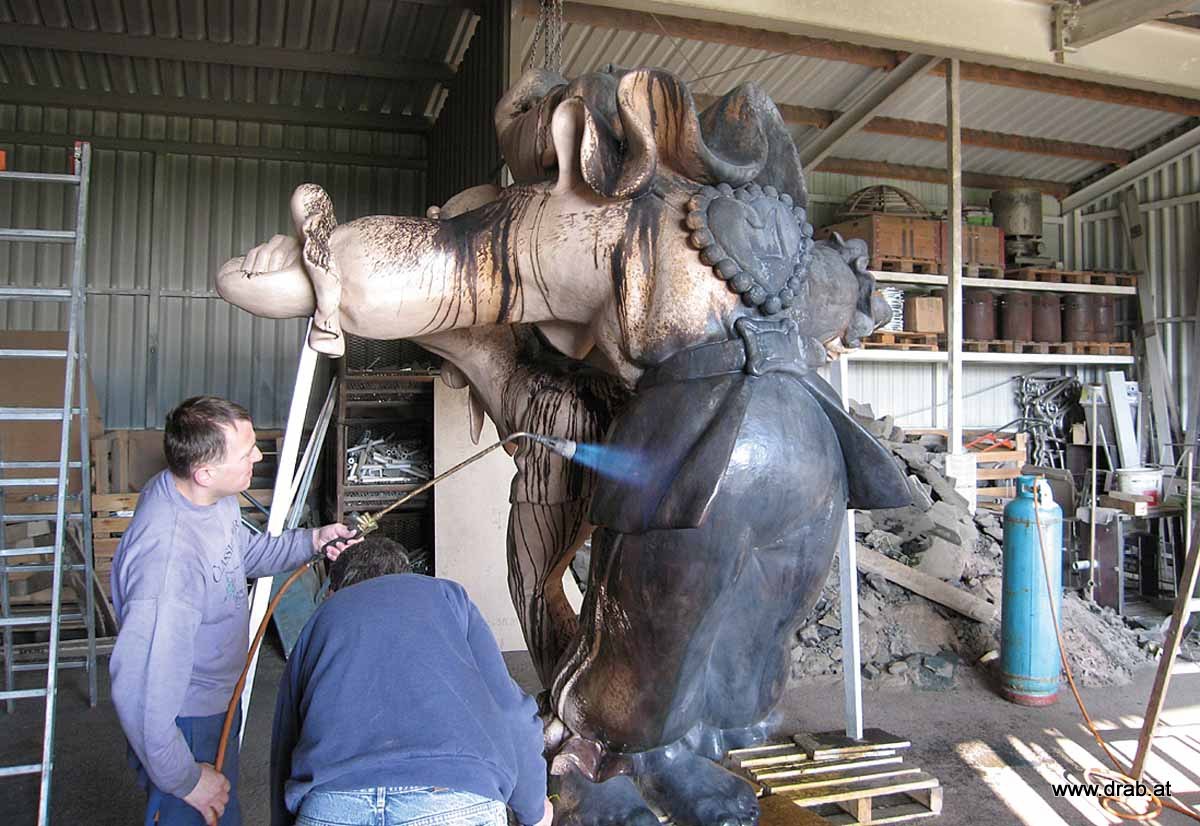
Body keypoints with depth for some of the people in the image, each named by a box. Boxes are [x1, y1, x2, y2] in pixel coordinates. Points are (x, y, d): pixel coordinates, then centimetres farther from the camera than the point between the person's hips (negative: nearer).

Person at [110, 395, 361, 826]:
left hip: (218, 702, 9)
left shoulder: (212, 495, -10)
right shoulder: (168, 556, -39)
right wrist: (185, 779, -24)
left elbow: (242, 554, 12)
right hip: (185, 723, -9)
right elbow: (140, 690, -35)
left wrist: (311, 540, -1)